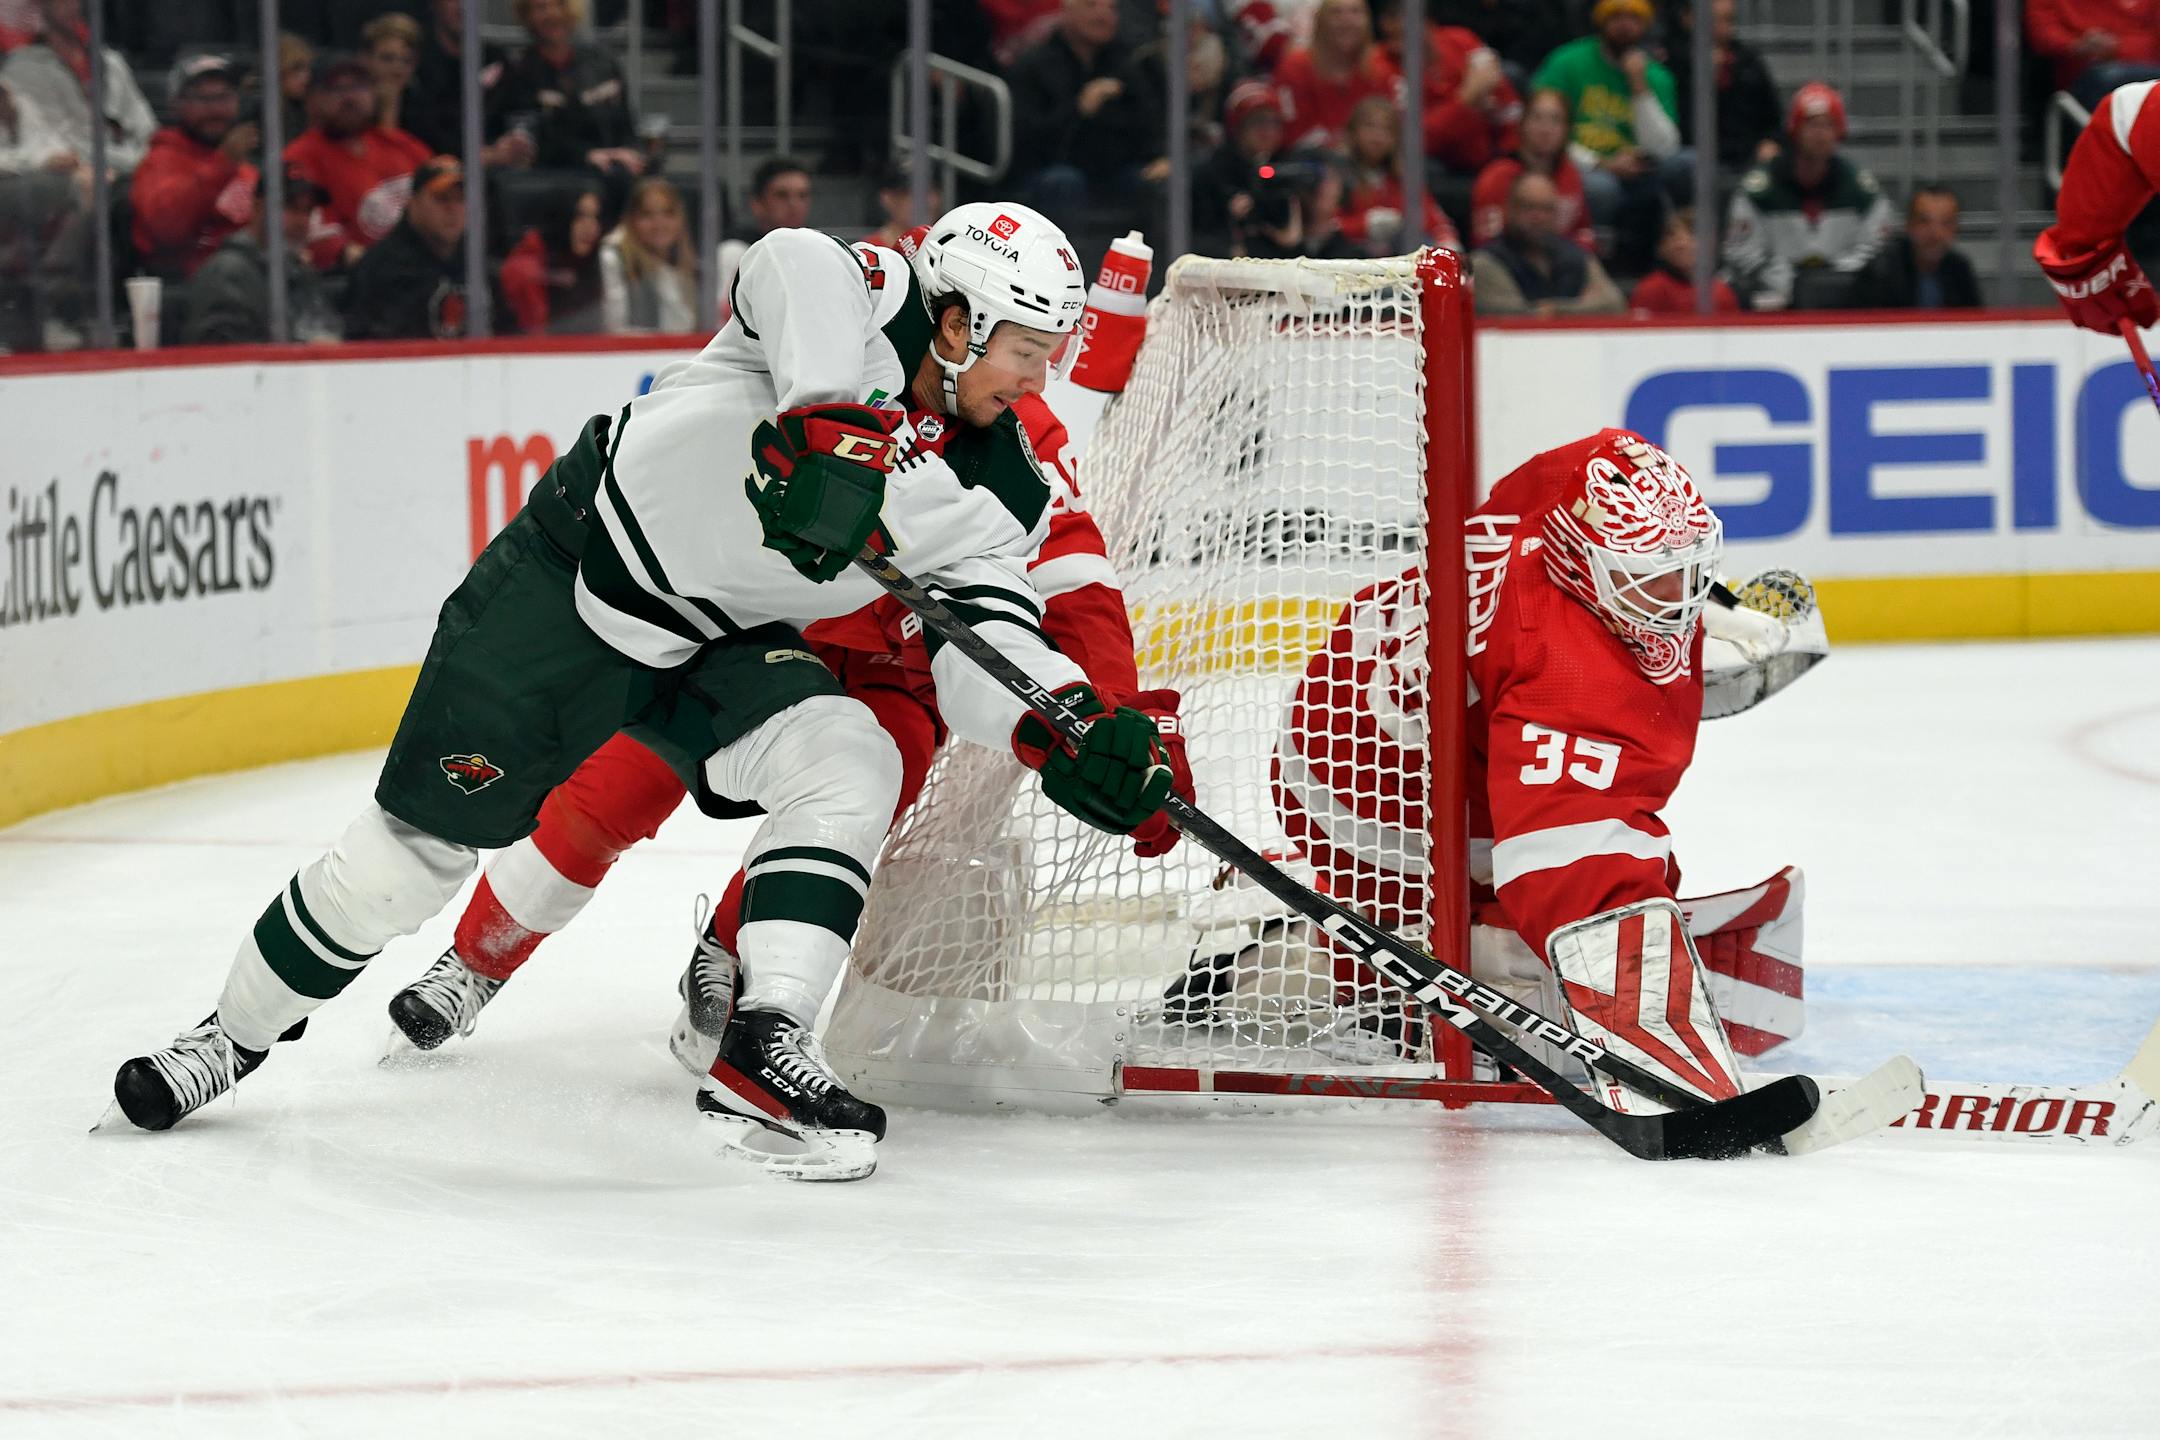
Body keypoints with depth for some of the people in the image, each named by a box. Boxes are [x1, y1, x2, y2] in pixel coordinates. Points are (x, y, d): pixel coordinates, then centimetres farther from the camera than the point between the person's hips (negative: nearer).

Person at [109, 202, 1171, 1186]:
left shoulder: (998, 495, -5)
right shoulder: (867, 306, -19)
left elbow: (990, 648, -13)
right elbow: (793, 266, -42)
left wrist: (1074, 732, -33)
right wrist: (833, 423, -55)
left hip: (725, 647, 5)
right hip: (573, 577, -5)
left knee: (850, 767, -23)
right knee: (423, 840, 0)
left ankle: (762, 1053, -24)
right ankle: (239, 1030, 22)